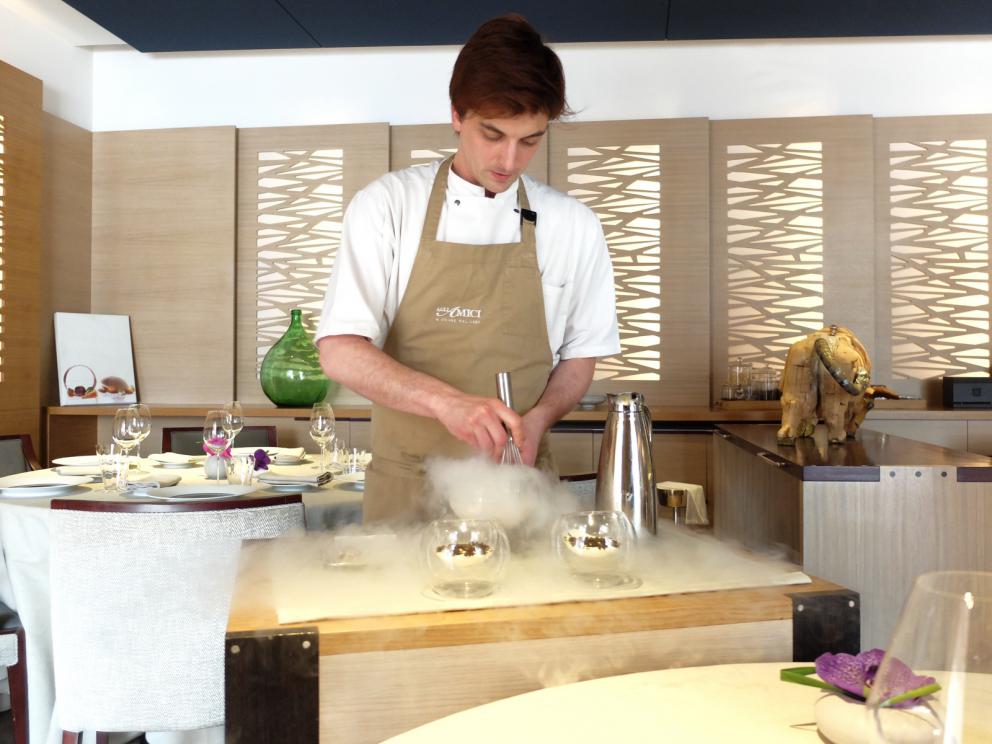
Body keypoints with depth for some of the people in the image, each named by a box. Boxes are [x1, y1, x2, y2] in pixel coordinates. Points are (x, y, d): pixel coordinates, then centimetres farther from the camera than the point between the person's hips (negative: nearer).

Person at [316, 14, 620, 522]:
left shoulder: (574, 227, 1)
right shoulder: (387, 206, -5)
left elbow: (579, 356, 9)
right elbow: (340, 352, -11)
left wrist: (537, 418, -11)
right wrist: (447, 401, -26)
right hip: (406, 486, -1)